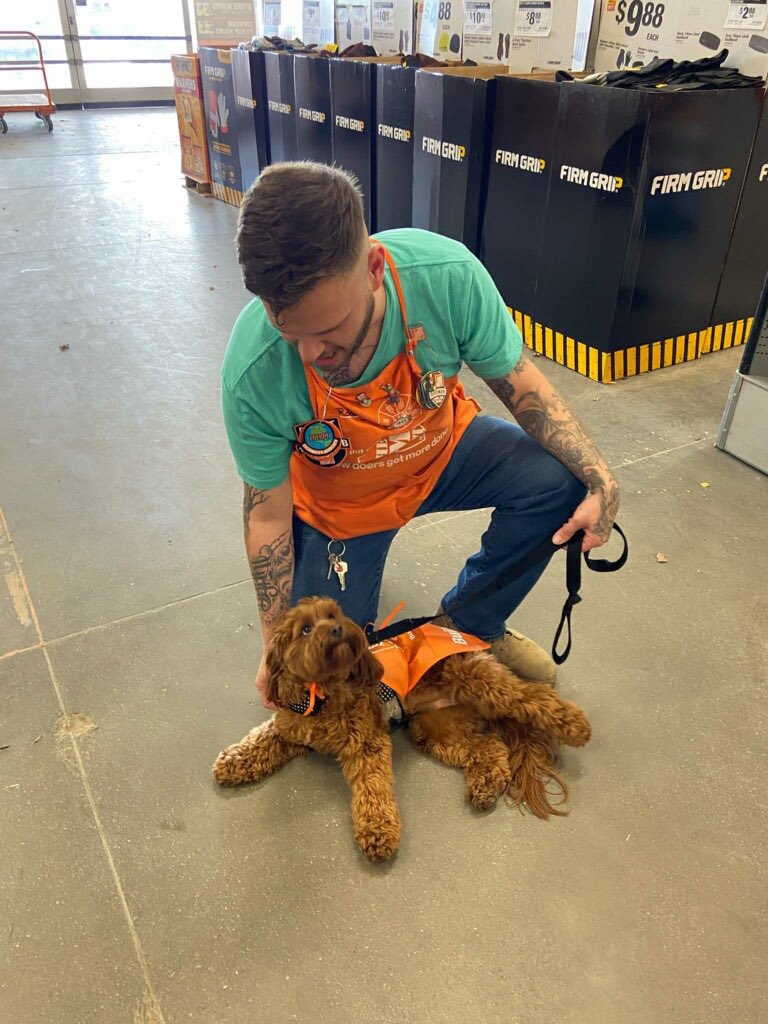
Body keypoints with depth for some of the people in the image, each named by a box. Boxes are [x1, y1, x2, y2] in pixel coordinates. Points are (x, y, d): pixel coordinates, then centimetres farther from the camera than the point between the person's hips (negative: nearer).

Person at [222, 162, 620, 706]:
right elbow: (268, 514, -19)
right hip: (342, 503, -1)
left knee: (560, 482, -21)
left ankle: (470, 622, 4)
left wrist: (601, 479, -25)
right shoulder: (252, 375, -34)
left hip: (439, 447, 2)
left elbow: (520, 381, -15)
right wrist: (277, 648, -13)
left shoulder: (447, 274, -33)